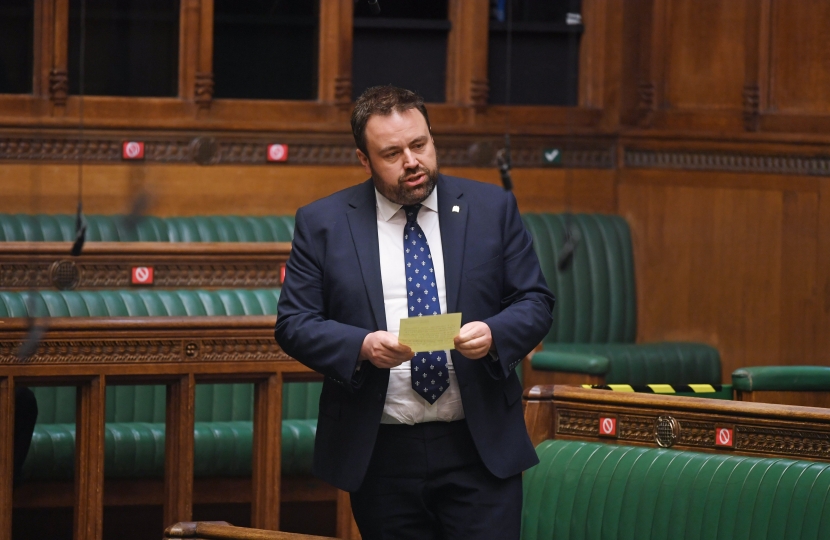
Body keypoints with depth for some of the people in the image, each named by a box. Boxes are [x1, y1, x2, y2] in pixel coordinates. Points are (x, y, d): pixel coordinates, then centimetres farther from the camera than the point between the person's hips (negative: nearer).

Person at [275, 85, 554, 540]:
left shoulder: (493, 209, 6)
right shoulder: (322, 224, 4)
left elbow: (535, 302, 6)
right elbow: (293, 323, 1)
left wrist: (494, 334, -15)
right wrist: (362, 346, -17)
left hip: (480, 451, 0)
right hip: (380, 455, 0)